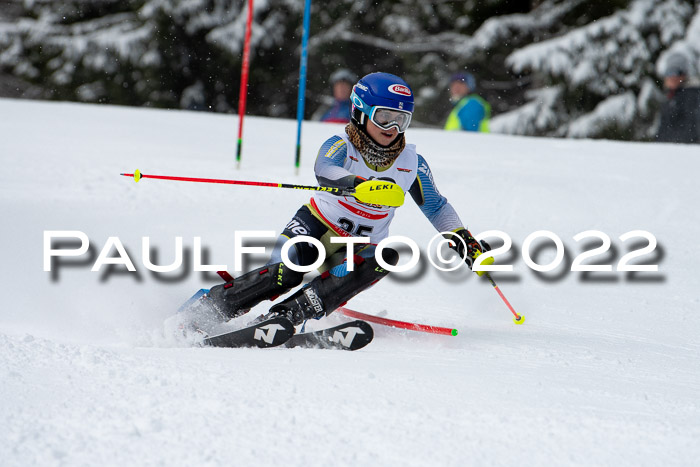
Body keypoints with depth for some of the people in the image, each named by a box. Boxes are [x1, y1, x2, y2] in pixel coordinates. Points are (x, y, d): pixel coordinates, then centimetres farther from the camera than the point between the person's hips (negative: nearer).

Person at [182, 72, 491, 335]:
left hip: (360, 246, 3)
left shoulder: (412, 164, -5)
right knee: (284, 275, -29)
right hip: (316, 227, -3)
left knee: (386, 258, -32)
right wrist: (363, 185, -58)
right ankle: (209, 306, -11)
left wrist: (463, 239, -2)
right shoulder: (340, 146, -15)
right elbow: (325, 171, -39)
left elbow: (436, 206, 12)